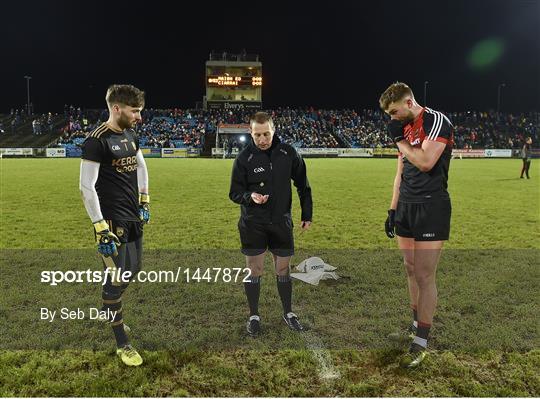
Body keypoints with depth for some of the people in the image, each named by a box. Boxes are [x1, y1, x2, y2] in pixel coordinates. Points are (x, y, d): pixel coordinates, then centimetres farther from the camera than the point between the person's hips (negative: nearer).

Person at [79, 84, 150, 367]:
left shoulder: (129, 135, 8)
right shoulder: (97, 141, -17)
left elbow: (141, 166, 24)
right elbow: (86, 187, -19)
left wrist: (144, 202, 19)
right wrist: (101, 229, -21)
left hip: (133, 217, 8)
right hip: (113, 220, -8)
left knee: (132, 271, 18)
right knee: (117, 279, 0)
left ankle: (109, 313, 43)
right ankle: (122, 344, 16)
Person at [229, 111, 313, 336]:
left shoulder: (288, 153, -4)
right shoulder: (244, 158, -8)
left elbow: (303, 186, 6)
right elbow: (234, 193, -3)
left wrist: (307, 215, 6)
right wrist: (250, 196, -24)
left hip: (281, 223, 2)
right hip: (252, 225, -1)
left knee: (283, 270, 13)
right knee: (254, 271, 7)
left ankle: (288, 313, 32)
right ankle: (254, 316, 26)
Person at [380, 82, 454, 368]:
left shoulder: (436, 121, -9)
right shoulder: (404, 129, 15)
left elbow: (426, 162, -23)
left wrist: (399, 139, -10)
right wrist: (393, 209, 14)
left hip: (430, 207, -8)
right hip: (406, 207, 8)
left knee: (424, 276, -5)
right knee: (411, 270, 14)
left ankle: (421, 342, 7)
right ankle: (415, 327, 29)